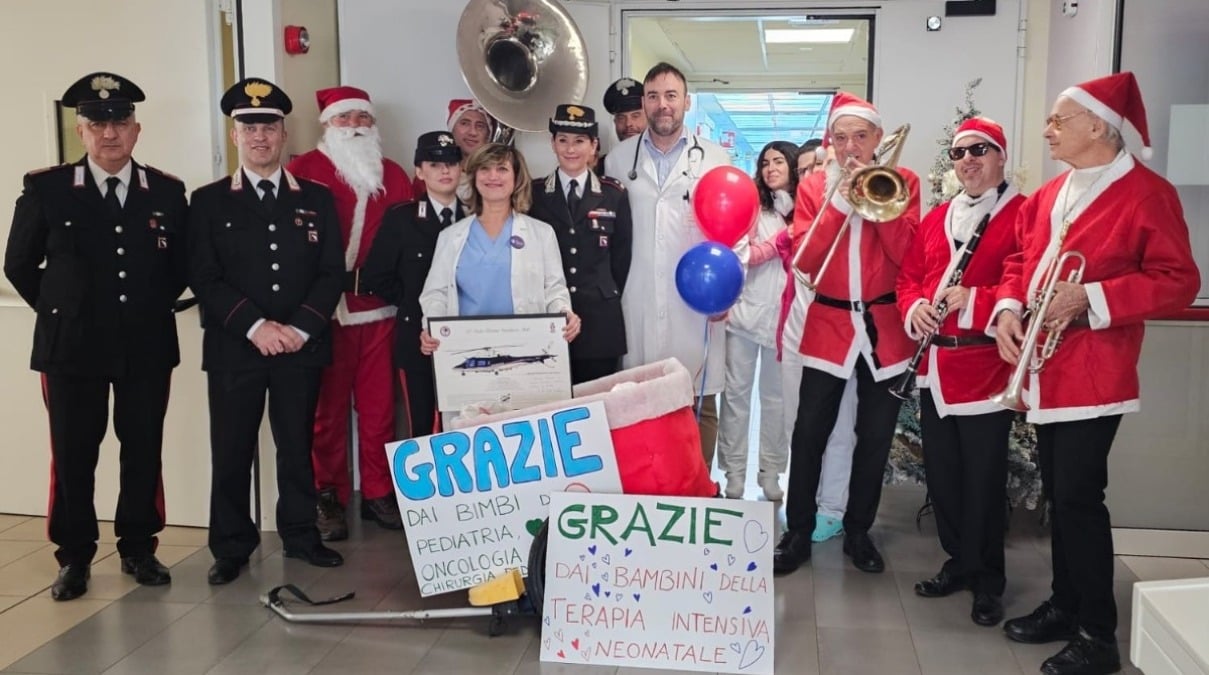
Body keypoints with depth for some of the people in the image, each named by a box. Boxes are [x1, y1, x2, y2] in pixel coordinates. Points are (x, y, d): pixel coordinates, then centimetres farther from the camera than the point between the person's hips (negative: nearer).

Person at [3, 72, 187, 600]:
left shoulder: (167, 191, 3)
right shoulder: (45, 189, -2)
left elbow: (182, 265, 13)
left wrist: (152, 308, 7)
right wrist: (60, 313, 5)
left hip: (147, 347, 2)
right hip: (72, 346, -1)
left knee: (144, 452, 8)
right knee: (72, 456, 4)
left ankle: (138, 549, 22)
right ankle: (74, 557, 18)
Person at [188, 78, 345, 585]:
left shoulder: (317, 199, 9)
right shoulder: (208, 202, 6)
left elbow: (332, 273, 3)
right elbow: (204, 278, -3)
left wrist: (301, 327, -10)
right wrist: (256, 327, -14)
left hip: (302, 347, 1)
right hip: (234, 349, -1)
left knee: (297, 446, 9)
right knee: (231, 451, 4)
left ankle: (300, 535, 23)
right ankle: (231, 547, 17)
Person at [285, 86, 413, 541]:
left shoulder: (393, 175, 14)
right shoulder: (304, 170, 1)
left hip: (379, 308, 3)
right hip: (323, 311, -3)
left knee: (379, 406, 6)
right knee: (327, 407, 4)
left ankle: (378, 493, 17)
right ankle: (329, 498, 15)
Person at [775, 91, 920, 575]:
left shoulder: (901, 182, 3)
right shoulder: (814, 186, 5)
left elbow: (907, 253, -10)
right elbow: (805, 257, -8)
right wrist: (841, 201, -15)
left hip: (884, 327, 0)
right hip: (827, 325, 0)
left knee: (875, 437, 8)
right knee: (809, 433, 0)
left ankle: (858, 531, 23)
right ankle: (798, 533, 12)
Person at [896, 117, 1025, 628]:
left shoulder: (1024, 215, -5)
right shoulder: (935, 218, 16)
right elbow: (910, 276, 16)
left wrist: (972, 300, -22)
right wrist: (915, 308, -4)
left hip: (985, 367, -6)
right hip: (936, 367, 7)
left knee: (983, 478, 1)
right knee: (941, 472, 14)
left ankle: (987, 580, 17)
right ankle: (958, 561, 30)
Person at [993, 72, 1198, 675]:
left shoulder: (1147, 193, -9)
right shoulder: (1048, 195, 14)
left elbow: (1178, 282, -12)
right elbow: (1021, 260, 19)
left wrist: (1091, 297, -22)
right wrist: (1008, 307, -2)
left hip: (1092, 373, -7)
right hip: (1044, 371, 8)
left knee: (1079, 497, -6)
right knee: (1057, 495, 15)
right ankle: (1065, 606, 29)